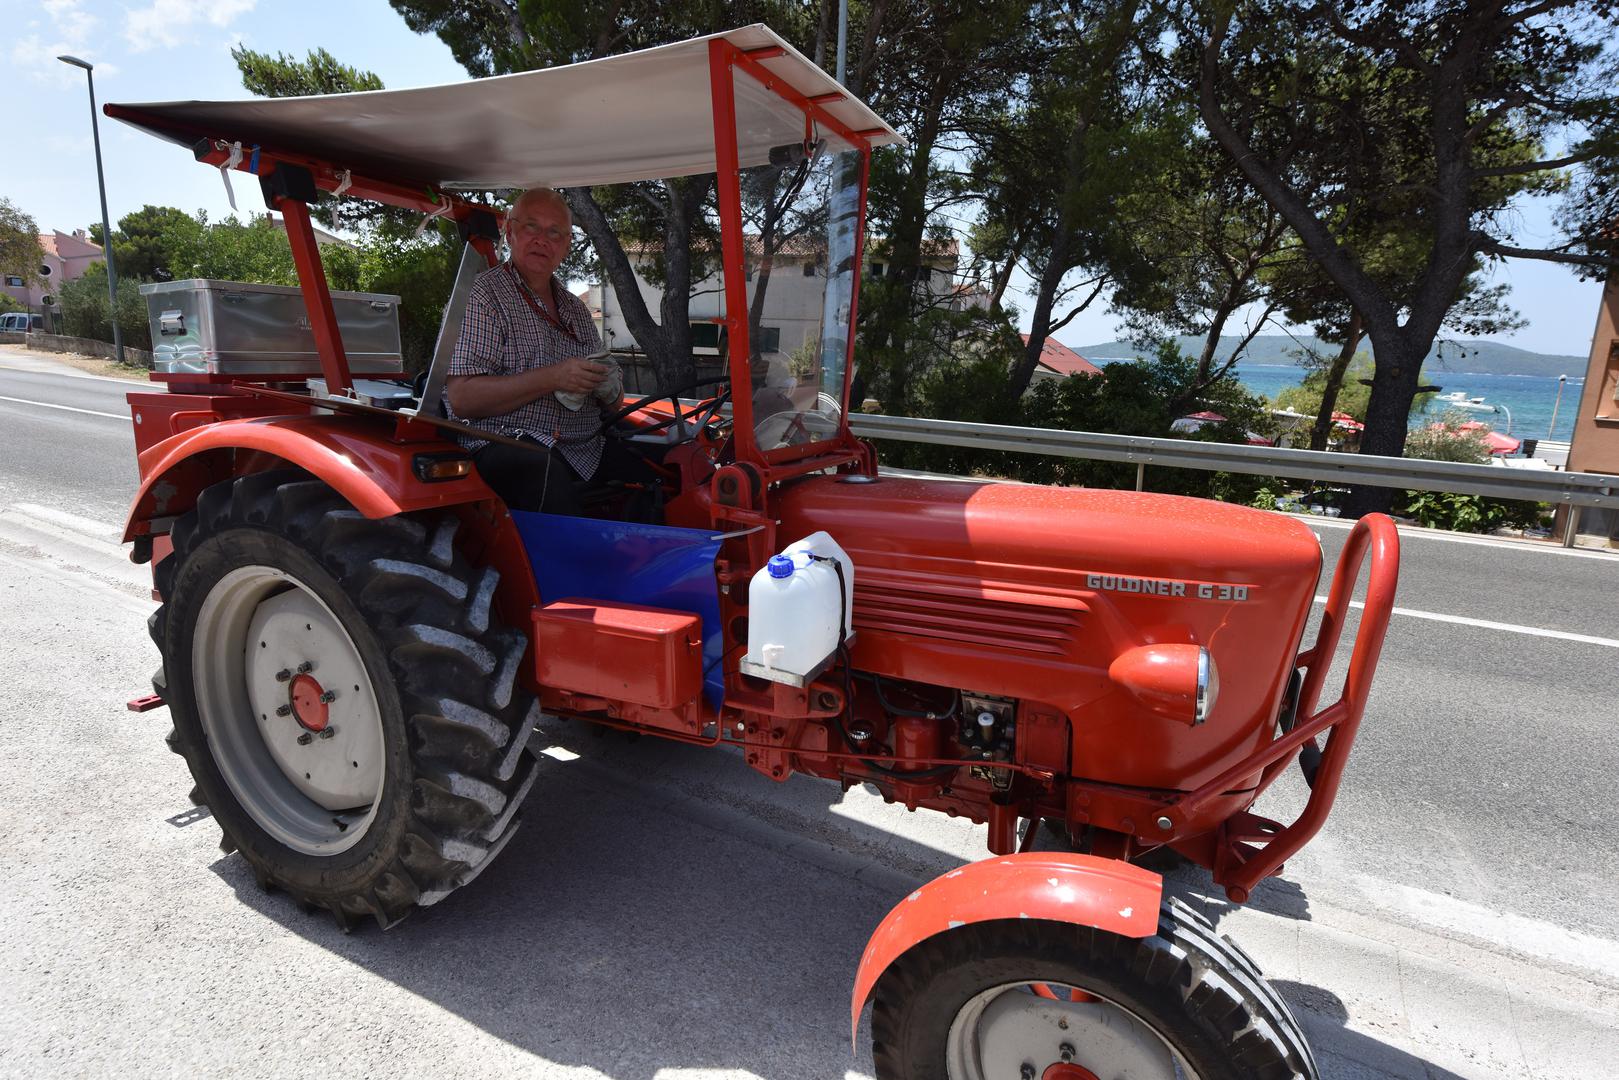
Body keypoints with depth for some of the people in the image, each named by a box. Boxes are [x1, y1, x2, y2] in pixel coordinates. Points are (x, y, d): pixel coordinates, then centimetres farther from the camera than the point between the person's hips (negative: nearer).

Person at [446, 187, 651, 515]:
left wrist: (609, 390, -1)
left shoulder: (575, 309, 23)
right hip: (505, 448, -6)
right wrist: (552, 378, -16)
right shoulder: (483, 295, 1)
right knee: (547, 471, -39)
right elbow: (461, 398, -11)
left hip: (587, 448, 6)